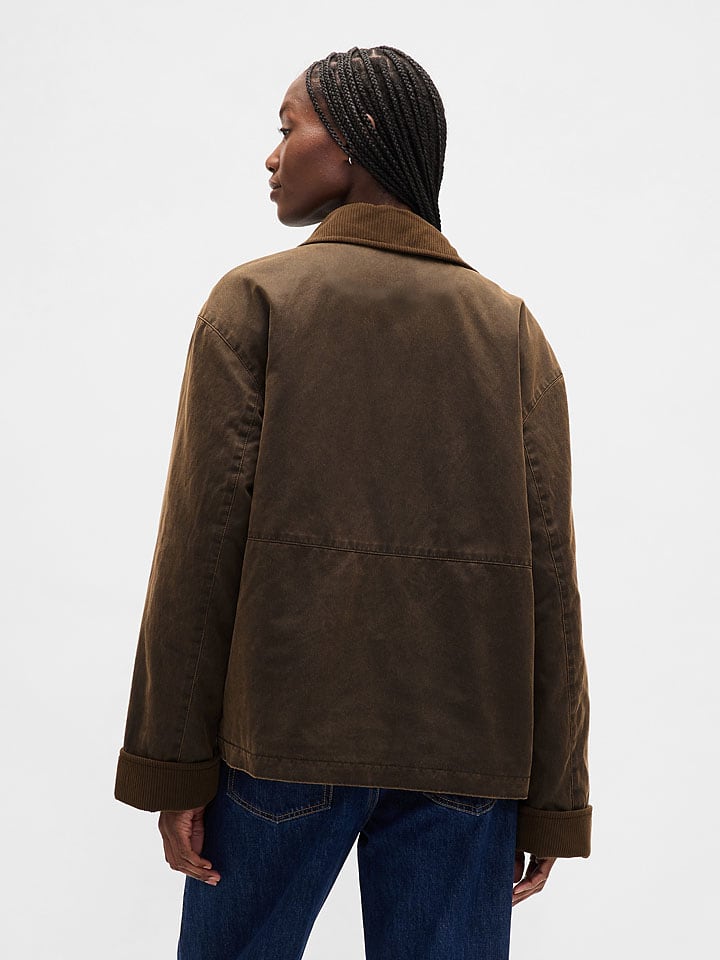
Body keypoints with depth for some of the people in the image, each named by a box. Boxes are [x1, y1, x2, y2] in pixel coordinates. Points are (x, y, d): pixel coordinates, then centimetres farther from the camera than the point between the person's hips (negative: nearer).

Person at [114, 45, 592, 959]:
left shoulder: (254, 298, 1)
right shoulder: (513, 326, 8)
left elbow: (203, 540, -6)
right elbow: (548, 569, 1)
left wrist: (174, 766, -2)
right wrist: (552, 798, 4)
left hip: (288, 723, -2)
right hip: (467, 746, 3)